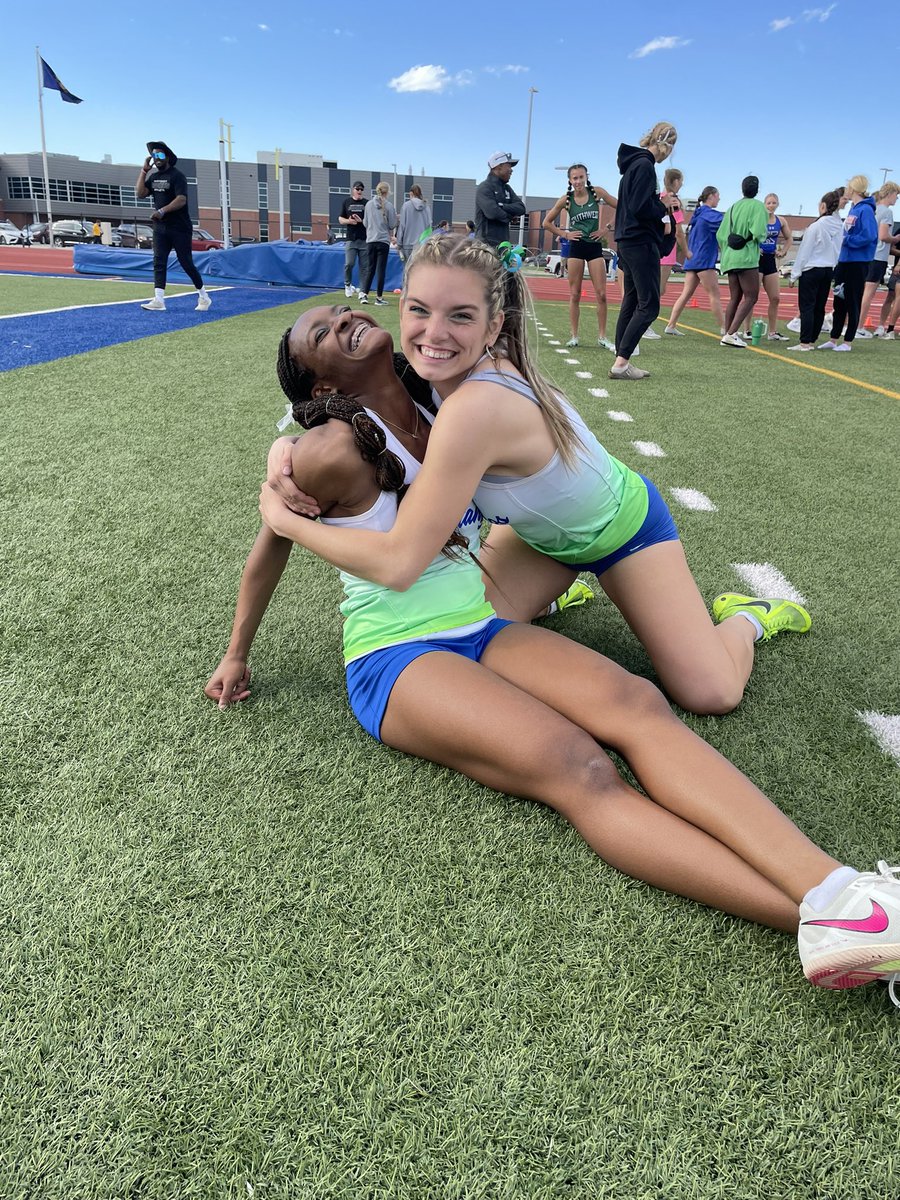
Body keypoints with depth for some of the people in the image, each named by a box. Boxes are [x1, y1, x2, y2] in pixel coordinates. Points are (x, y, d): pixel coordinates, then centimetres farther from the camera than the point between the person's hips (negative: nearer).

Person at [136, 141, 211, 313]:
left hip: (180, 228, -6)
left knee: (186, 263, -3)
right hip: (160, 228, 6)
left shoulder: (176, 176, -8)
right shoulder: (153, 176, 13)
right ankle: (158, 300, -8)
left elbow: (181, 199, -21)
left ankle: (203, 297, 13)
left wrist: (162, 211, -29)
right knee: (159, 262, -4)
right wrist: (143, 171, 1)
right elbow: (140, 194, 5)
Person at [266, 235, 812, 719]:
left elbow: (398, 563, -41)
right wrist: (287, 445, -24)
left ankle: (745, 617, 23)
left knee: (711, 693, -11)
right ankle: (562, 587, 24)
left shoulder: (475, 409, -43)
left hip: (623, 527, -6)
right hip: (542, 532, 7)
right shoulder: (434, 369, -21)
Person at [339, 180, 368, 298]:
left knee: (364, 266, 1)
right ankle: (347, 285, 16)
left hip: (364, 239, 0)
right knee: (349, 264, -7)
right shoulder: (347, 202, 10)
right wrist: (348, 221, -10)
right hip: (350, 238, 0)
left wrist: (361, 221, -12)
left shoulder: (367, 203, 8)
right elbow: (340, 219, 11)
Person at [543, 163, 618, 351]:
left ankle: (602, 337, 2)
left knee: (601, 294, -5)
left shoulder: (597, 192, -1)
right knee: (574, 294, 1)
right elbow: (547, 223, 8)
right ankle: (574, 336, 8)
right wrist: (564, 234, 0)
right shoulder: (566, 200, 1)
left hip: (595, 246, 0)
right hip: (576, 247, 0)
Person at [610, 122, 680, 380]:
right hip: (641, 243, -10)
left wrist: (660, 203, 8)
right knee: (648, 306, -9)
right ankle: (621, 362, -13)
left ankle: (621, 361, 10)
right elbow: (641, 208, -21)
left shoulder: (635, 163, 16)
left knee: (631, 303, 10)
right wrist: (664, 206, -5)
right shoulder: (645, 165, -13)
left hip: (629, 242, 10)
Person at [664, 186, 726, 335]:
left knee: (686, 294, 6)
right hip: (704, 261, -9)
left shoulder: (698, 213, 18)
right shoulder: (710, 214, -9)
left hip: (692, 260, 9)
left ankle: (671, 326, 2)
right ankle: (724, 329, -2)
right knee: (714, 295, -5)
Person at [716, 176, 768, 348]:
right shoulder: (757, 206, -4)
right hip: (747, 258, -7)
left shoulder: (733, 207, 15)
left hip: (730, 257, 7)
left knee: (734, 298, 11)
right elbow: (759, 232, -15)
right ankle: (731, 333, -18)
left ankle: (727, 335, 7)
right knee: (750, 297, -6)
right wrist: (758, 239, 6)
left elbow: (720, 234, 13)